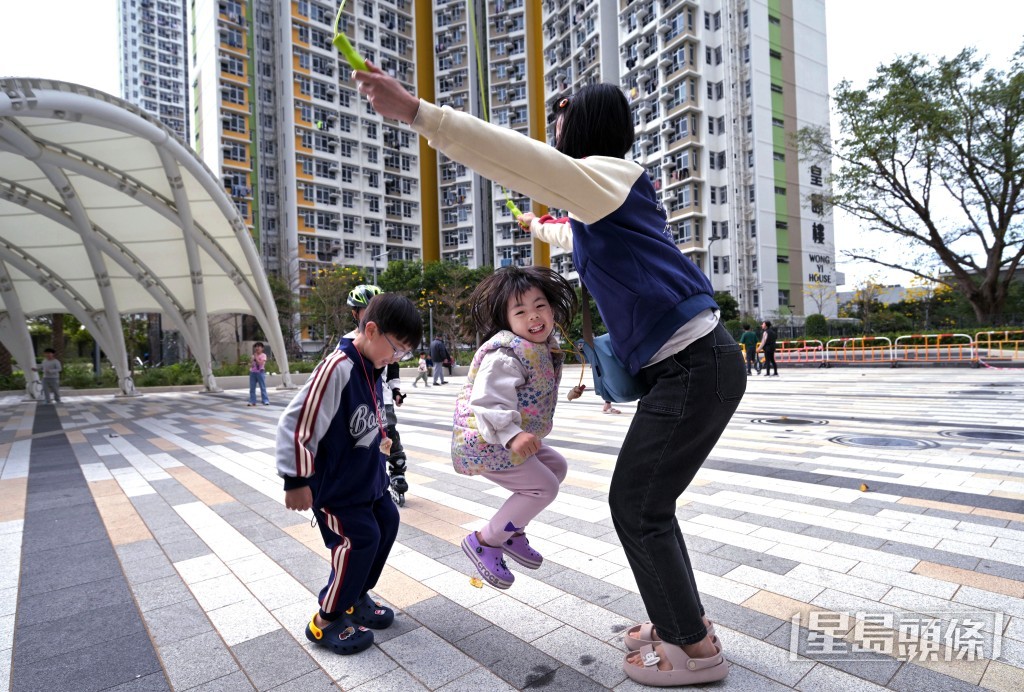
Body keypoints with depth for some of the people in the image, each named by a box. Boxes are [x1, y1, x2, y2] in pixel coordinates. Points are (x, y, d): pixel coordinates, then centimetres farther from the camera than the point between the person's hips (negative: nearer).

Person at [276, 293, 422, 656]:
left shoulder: (373, 367, 0)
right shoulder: (337, 368, -29)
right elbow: (295, 424, -28)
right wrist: (298, 481, -23)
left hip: (368, 477, 9)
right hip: (336, 483, -9)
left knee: (387, 522, 16)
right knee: (360, 540, -4)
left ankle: (356, 596, 37)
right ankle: (326, 620, 20)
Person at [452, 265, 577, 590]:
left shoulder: (545, 346, 6)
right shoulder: (505, 354, -25)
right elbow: (487, 400, -33)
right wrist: (512, 434, -42)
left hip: (508, 439, 10)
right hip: (485, 443, -10)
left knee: (557, 466, 18)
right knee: (544, 487, -8)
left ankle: (512, 531, 25)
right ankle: (485, 541, 7)